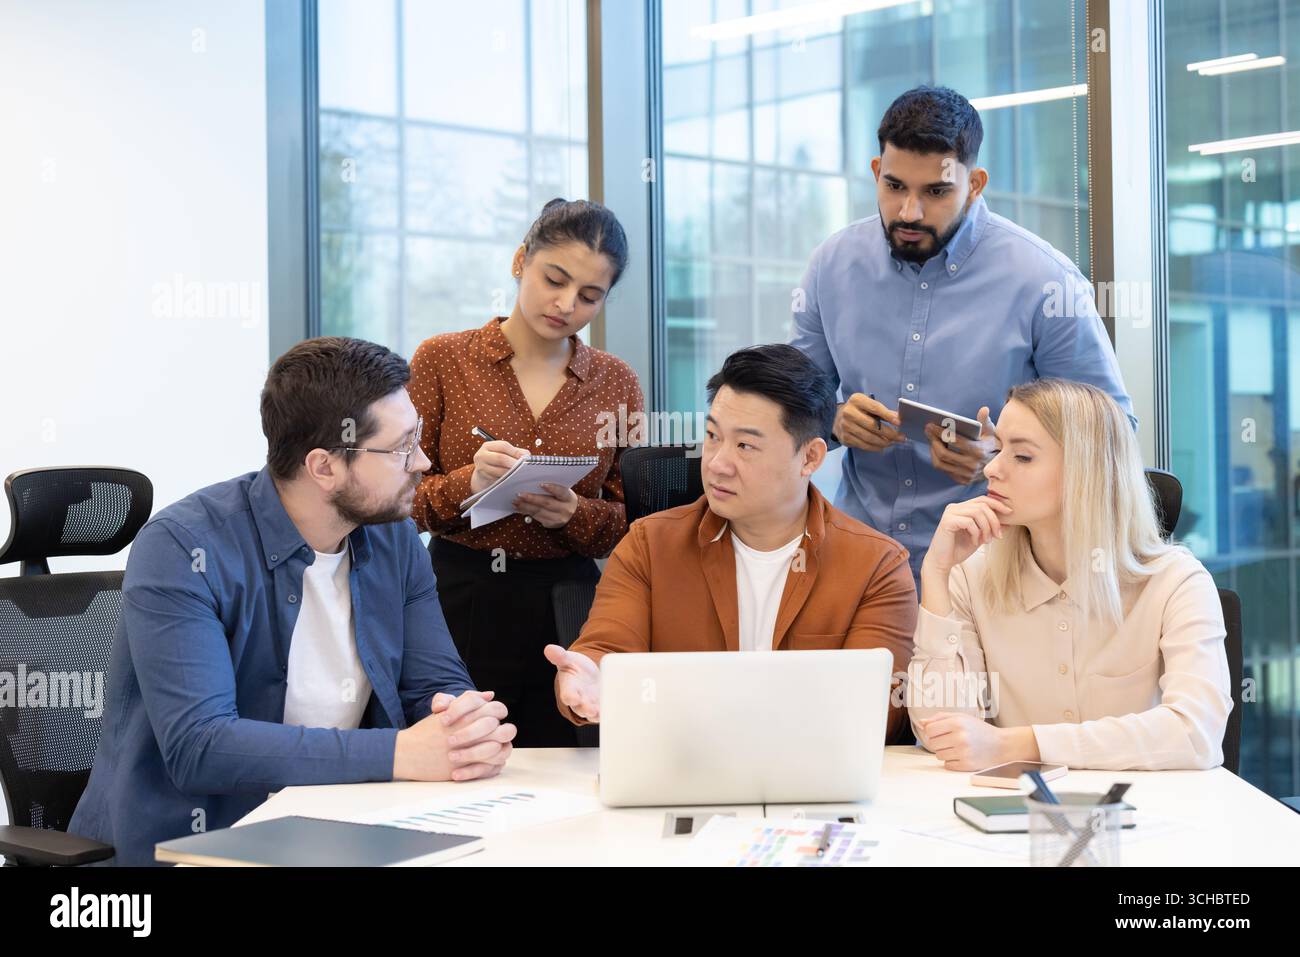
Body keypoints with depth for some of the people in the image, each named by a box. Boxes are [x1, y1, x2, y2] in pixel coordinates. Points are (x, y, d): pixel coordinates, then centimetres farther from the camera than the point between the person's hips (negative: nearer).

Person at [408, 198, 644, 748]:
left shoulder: (617, 383, 7)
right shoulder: (441, 361, 1)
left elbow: (633, 521, 6)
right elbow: (399, 498, -1)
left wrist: (574, 514, -13)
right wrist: (468, 485, -19)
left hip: (567, 608, 2)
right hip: (458, 597, -2)